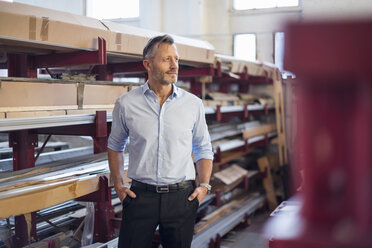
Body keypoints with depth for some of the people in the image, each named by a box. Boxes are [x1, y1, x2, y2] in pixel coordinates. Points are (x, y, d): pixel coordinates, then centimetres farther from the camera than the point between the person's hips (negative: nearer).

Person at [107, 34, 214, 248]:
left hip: (181, 197, 1)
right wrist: (118, 185, 6)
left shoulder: (194, 104, 2)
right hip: (141, 196, -1)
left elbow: (204, 149, 13)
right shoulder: (126, 104, 0)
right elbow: (115, 146, 14)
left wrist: (204, 185, 1)